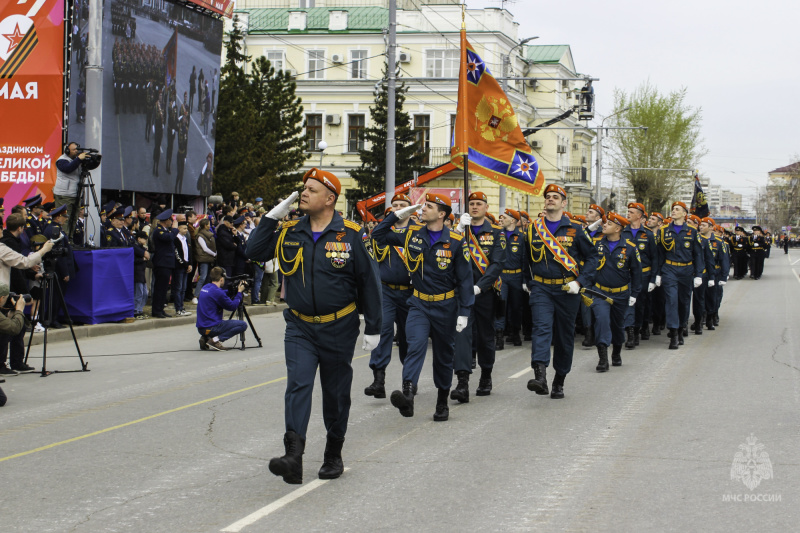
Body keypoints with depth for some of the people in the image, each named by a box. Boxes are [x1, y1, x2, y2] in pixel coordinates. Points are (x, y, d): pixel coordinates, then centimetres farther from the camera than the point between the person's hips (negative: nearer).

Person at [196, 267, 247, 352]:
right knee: (243, 325, -6)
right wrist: (239, 292, 4)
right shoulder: (217, 292, -17)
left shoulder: (205, 287, 10)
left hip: (201, 328, 9)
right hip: (210, 328, -9)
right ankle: (215, 340, -12)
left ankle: (205, 338, 10)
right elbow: (233, 307, -7)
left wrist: (235, 289, 23)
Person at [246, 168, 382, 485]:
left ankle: (333, 455, 26)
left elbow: (369, 282, -3)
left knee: (336, 393, 10)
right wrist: (272, 217, -6)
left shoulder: (351, 235, -6)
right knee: (298, 386, -15)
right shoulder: (289, 233, 4)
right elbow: (254, 252, 2)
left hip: (339, 329, -2)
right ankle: (293, 456, -25)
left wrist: (373, 328, -3)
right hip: (300, 328, 2)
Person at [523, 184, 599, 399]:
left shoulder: (574, 229, 0)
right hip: (541, 288, 0)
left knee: (564, 336, 8)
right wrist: (529, 283, 16)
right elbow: (526, 259, 20)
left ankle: (559, 381, 22)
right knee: (541, 327, -20)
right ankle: (540, 376, -34)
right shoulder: (533, 228, 7)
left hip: (567, 290, 0)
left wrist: (580, 282, -8)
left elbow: (592, 256, 2)